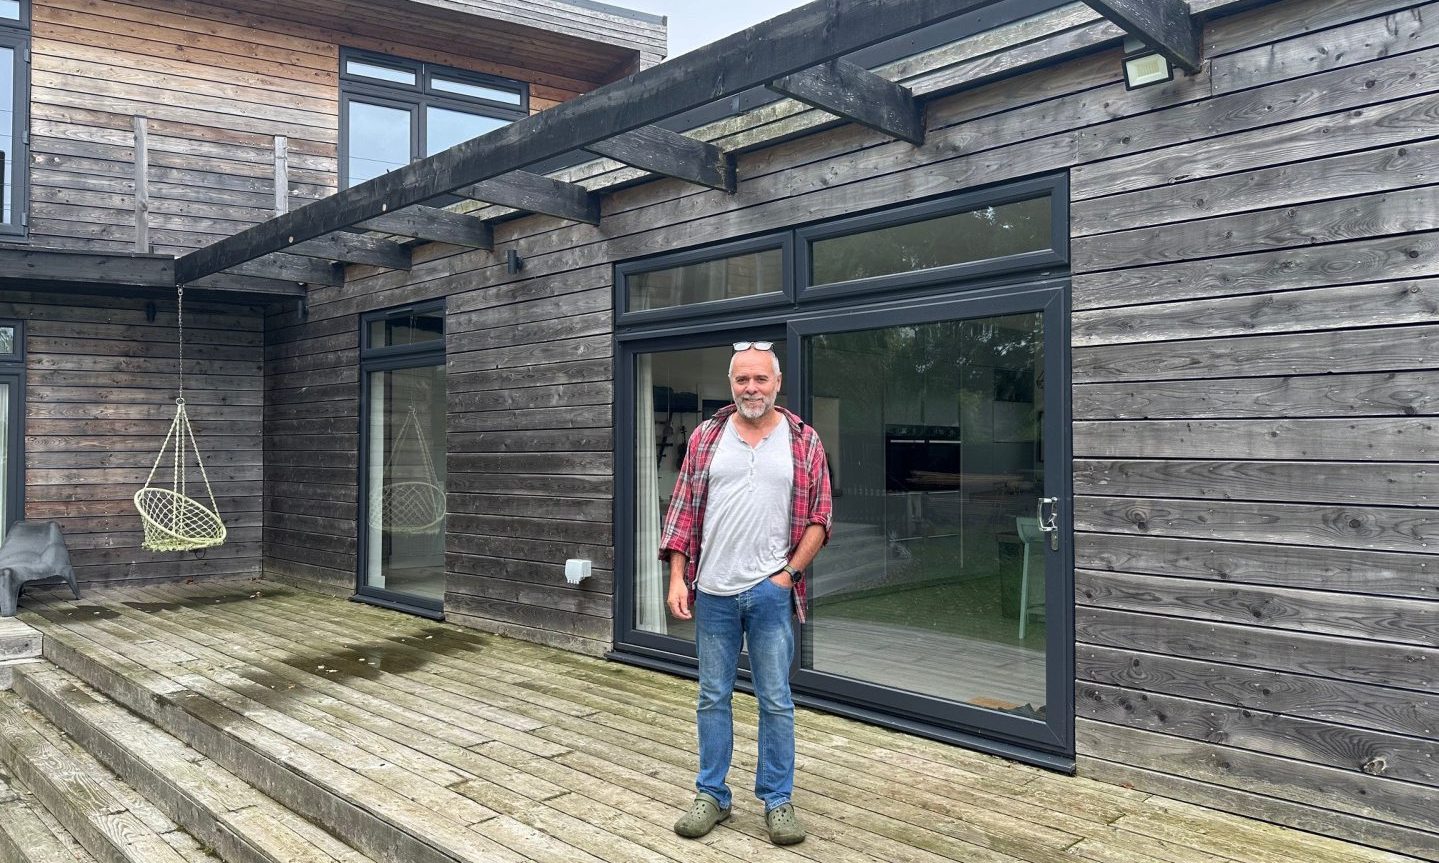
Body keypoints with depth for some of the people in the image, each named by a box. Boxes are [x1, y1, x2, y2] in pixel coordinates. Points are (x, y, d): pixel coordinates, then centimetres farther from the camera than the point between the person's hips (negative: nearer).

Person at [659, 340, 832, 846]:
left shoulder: (803, 441, 1)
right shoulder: (706, 437, 4)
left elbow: (819, 518, 2)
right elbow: (683, 511, 4)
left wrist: (790, 572, -7)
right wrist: (677, 578, -2)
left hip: (771, 592, -1)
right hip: (713, 592, 2)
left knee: (775, 701, 7)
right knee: (713, 698, 11)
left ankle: (777, 801, 20)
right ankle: (711, 796, 24)